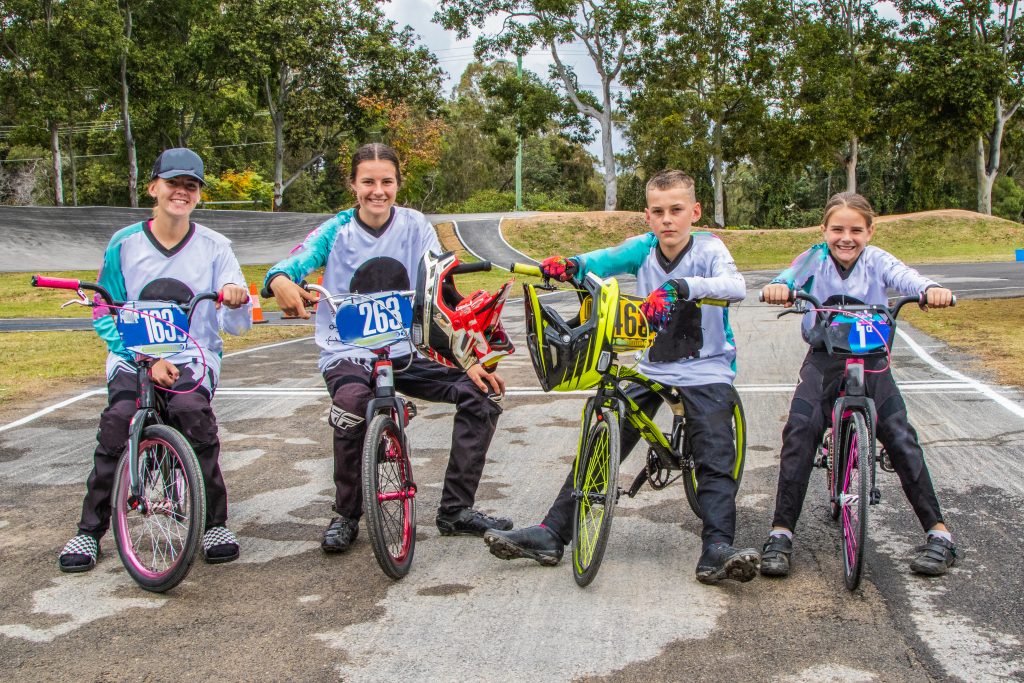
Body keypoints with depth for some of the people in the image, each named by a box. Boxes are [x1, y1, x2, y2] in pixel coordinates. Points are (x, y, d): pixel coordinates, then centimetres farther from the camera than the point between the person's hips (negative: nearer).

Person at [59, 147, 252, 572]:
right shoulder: (124, 244, 3)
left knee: (192, 410, -31)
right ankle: (90, 530, -10)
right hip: (134, 357, 1)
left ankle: (215, 524, -15)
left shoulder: (214, 247, 2)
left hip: (193, 359, 0)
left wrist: (237, 303, -26)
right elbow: (104, 315, 1)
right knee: (118, 418, -28)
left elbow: (236, 325, -1)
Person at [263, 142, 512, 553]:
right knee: (352, 404, -36)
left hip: (406, 351, 3)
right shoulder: (336, 231, -2)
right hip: (348, 353, -3)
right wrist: (280, 281, -43)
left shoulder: (415, 227, 1)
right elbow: (295, 263, -17)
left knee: (482, 391, -15)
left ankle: (456, 510, -1)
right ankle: (346, 515, -11)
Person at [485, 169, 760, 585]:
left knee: (716, 460, -18)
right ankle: (551, 535, 2)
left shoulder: (708, 248, -10)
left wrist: (680, 287, -47)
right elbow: (601, 260, -12)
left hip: (705, 372, -4)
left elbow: (735, 286, -30)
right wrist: (567, 265, -35)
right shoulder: (643, 248, 1)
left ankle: (717, 550, -15)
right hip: (652, 369, 4)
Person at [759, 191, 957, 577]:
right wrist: (777, 288, -49)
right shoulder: (814, 259, -5)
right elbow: (791, 277, -24)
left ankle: (939, 534, 1)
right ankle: (781, 534, -13)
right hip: (823, 359, 0)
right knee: (799, 430, -19)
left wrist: (931, 289, -47)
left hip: (871, 358, 0)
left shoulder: (876, 261, -4)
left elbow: (904, 276, -23)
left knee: (900, 437, -11)